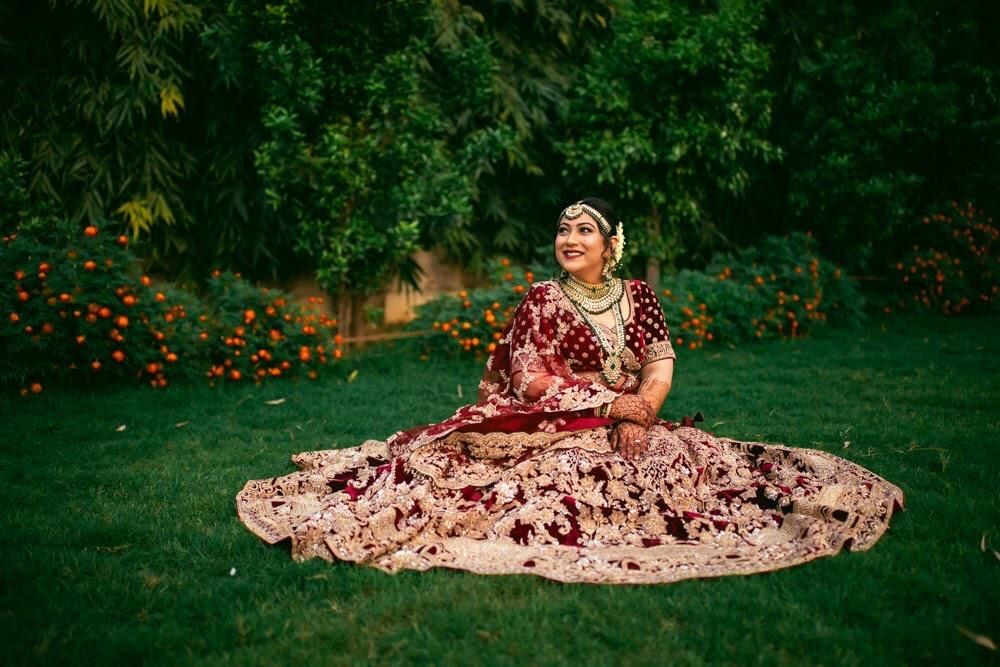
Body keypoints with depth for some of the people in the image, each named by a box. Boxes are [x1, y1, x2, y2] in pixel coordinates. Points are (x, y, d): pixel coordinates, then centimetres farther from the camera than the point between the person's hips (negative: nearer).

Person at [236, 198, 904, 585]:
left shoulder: (638, 298, 8)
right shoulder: (541, 301, 0)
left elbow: (661, 370, 3)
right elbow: (530, 382, -9)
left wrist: (639, 416, -19)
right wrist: (609, 403, -13)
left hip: (628, 426, 3)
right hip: (555, 430, -3)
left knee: (689, 460, -23)